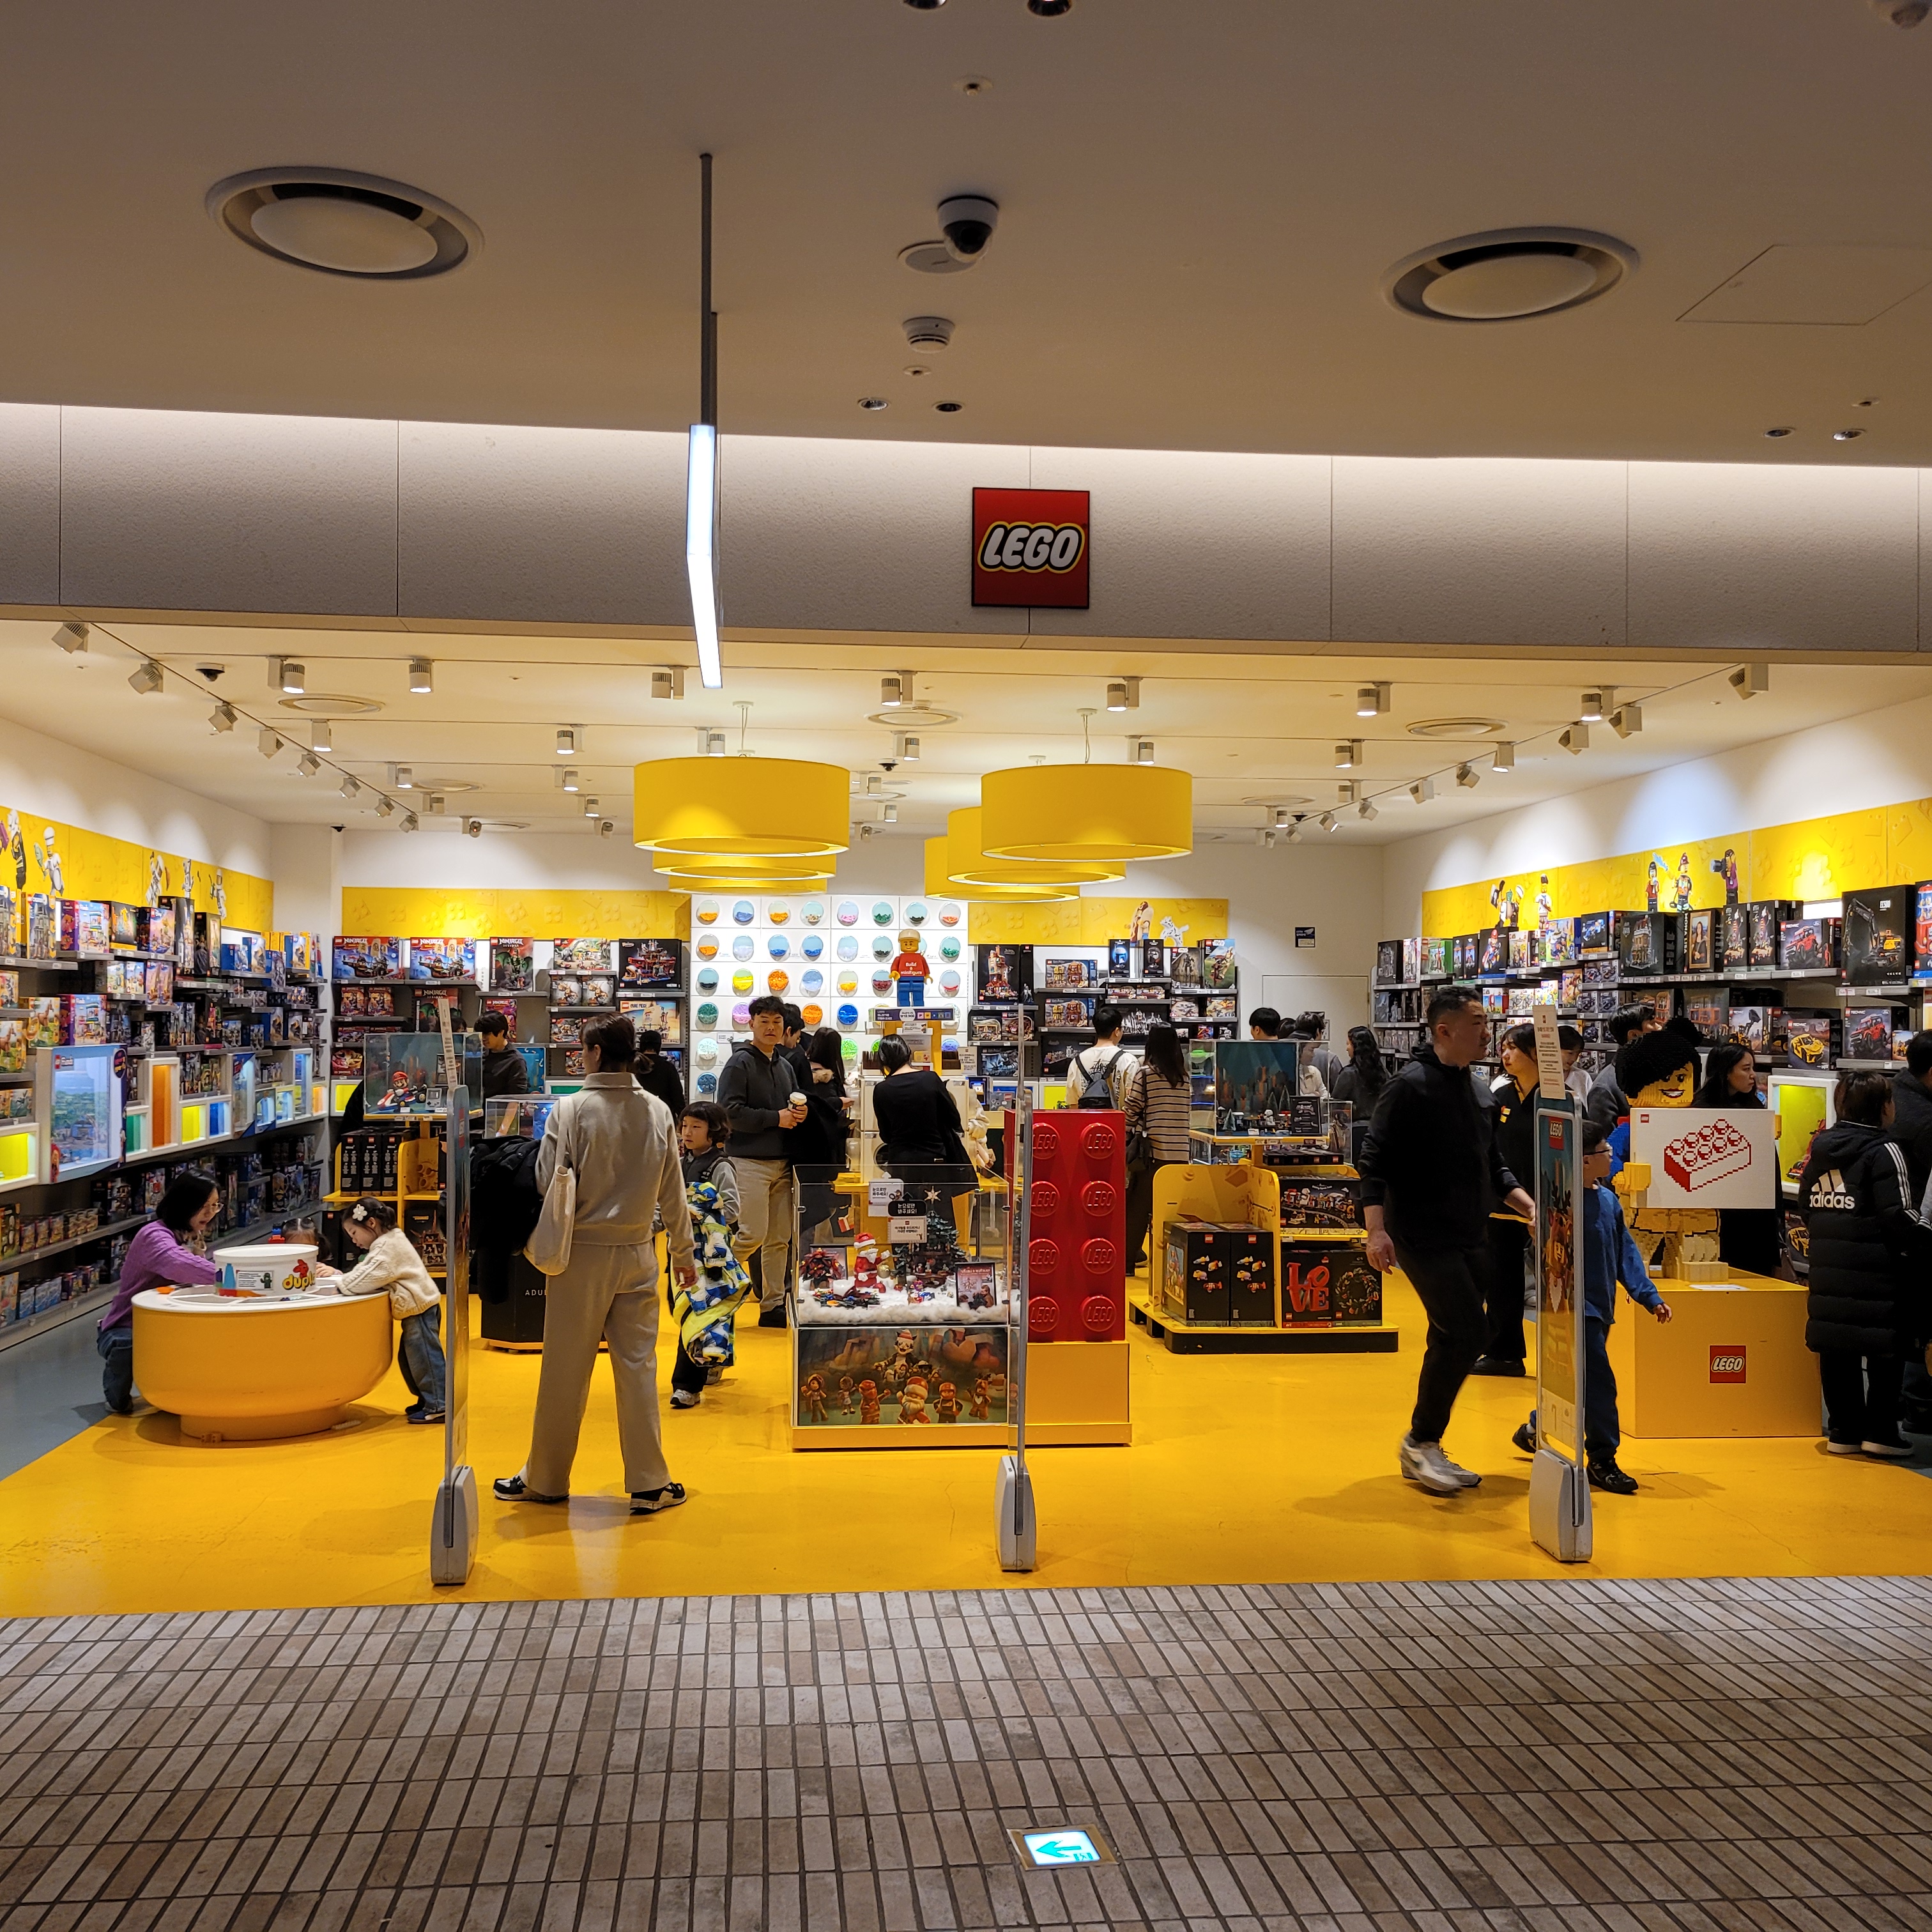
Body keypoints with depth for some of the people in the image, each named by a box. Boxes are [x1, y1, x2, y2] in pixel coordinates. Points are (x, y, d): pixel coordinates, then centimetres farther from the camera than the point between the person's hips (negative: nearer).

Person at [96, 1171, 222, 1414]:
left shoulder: (193, 1237, 9)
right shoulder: (155, 1236, -21)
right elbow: (176, 1264, -45)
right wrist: (221, 1274, -53)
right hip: (124, 1330, -7)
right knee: (127, 1346, -40)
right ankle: (117, 1394, -4)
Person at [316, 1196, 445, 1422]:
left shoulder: (388, 1246, -16)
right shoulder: (388, 1243, 17)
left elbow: (365, 1279, -23)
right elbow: (363, 1274, 20)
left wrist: (340, 1284, -9)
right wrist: (336, 1274, 9)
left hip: (420, 1308, -11)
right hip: (415, 1309, 11)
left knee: (423, 1357, -7)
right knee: (408, 1358, 17)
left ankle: (437, 1406, -3)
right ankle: (426, 1399, 25)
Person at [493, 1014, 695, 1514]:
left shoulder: (571, 1110, -12)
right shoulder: (658, 1112, 0)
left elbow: (546, 1184, -13)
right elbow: (672, 1193, 6)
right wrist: (683, 1253, 17)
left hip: (583, 1253, -3)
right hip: (638, 1254, 3)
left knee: (565, 1372, 8)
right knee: (639, 1367, 7)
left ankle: (545, 1480, 21)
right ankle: (649, 1484, 9)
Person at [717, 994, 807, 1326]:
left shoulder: (786, 1065, 17)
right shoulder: (740, 1063, -6)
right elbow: (730, 1111, -16)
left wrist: (799, 1112, 2)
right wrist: (776, 1118, -14)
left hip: (781, 1162, 7)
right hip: (750, 1162, -7)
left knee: (780, 1238, 7)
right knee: (753, 1234, -13)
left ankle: (773, 1305, 14)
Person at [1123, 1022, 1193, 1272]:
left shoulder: (1144, 1073, -6)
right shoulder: (1185, 1077, 8)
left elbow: (1130, 1111, -5)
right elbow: (1189, 1115, 12)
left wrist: (1125, 1142, 6)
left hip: (1151, 1152, -4)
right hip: (1180, 1153, 4)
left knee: (1138, 1208, 4)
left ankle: (1128, 1262, 6)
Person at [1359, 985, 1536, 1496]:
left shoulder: (1471, 1087, 14)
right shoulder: (1411, 1085, -11)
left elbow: (1491, 1163, 23)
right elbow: (1376, 1160, -15)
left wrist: (1527, 1205, 9)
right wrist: (1377, 1229, -24)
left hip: (1471, 1239, 9)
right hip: (1426, 1238, -9)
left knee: (1454, 1341, 10)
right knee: (1466, 1333, -15)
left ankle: (1424, 1451, 21)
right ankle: (1420, 1441, -1)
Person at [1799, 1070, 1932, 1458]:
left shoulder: (1821, 1149, 10)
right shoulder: (1884, 1151, -10)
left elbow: (1805, 1205, 15)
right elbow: (1900, 1218, -14)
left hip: (1828, 1267, 7)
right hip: (1874, 1271, -7)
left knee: (1835, 1348, 10)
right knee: (1886, 1348, 5)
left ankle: (1843, 1430, 15)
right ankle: (1879, 1430, 7)